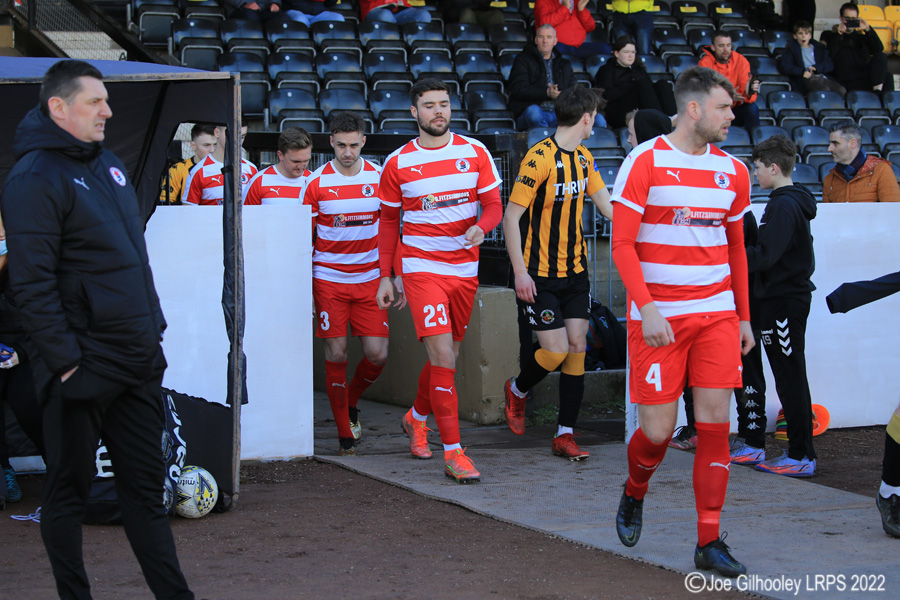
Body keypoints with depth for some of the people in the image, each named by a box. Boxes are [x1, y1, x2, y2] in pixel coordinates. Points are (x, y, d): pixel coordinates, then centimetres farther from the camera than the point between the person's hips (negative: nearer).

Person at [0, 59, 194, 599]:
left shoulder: (109, 164, 14)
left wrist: (153, 326, 18)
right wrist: (65, 359, -20)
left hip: (140, 360, 8)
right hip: (84, 371, -8)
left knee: (146, 484, 12)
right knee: (69, 489, 6)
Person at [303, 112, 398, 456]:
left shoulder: (379, 178, 1)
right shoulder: (317, 183, -3)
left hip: (369, 278, 2)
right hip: (328, 279, -1)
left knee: (377, 354, -5)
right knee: (336, 356, -2)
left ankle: (351, 402, 25)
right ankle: (345, 435, 8)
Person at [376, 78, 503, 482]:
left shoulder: (474, 152, 3)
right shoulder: (397, 164, 0)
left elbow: (494, 205, 4)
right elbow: (388, 222, 9)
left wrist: (481, 227, -19)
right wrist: (385, 277, 6)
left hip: (465, 268, 3)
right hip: (421, 267, -3)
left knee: (447, 358, 15)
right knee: (442, 357, -15)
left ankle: (417, 418, 43)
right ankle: (452, 452, -12)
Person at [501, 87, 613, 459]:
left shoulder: (584, 158, 8)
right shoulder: (539, 158, -16)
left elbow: (606, 206, 17)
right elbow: (511, 216, -15)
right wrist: (520, 272, -18)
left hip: (575, 270, 7)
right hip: (540, 275, -7)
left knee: (576, 345, 1)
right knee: (555, 351, -8)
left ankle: (565, 435, 6)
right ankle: (517, 391, 25)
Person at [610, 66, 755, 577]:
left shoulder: (733, 172, 9)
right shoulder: (645, 162, -6)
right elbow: (623, 245, -8)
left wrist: (744, 316, 15)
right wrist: (646, 309, -18)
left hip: (717, 314, 4)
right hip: (659, 318, -4)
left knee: (715, 423, -3)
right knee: (659, 430, -2)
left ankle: (709, 542, 4)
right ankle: (634, 496, 32)